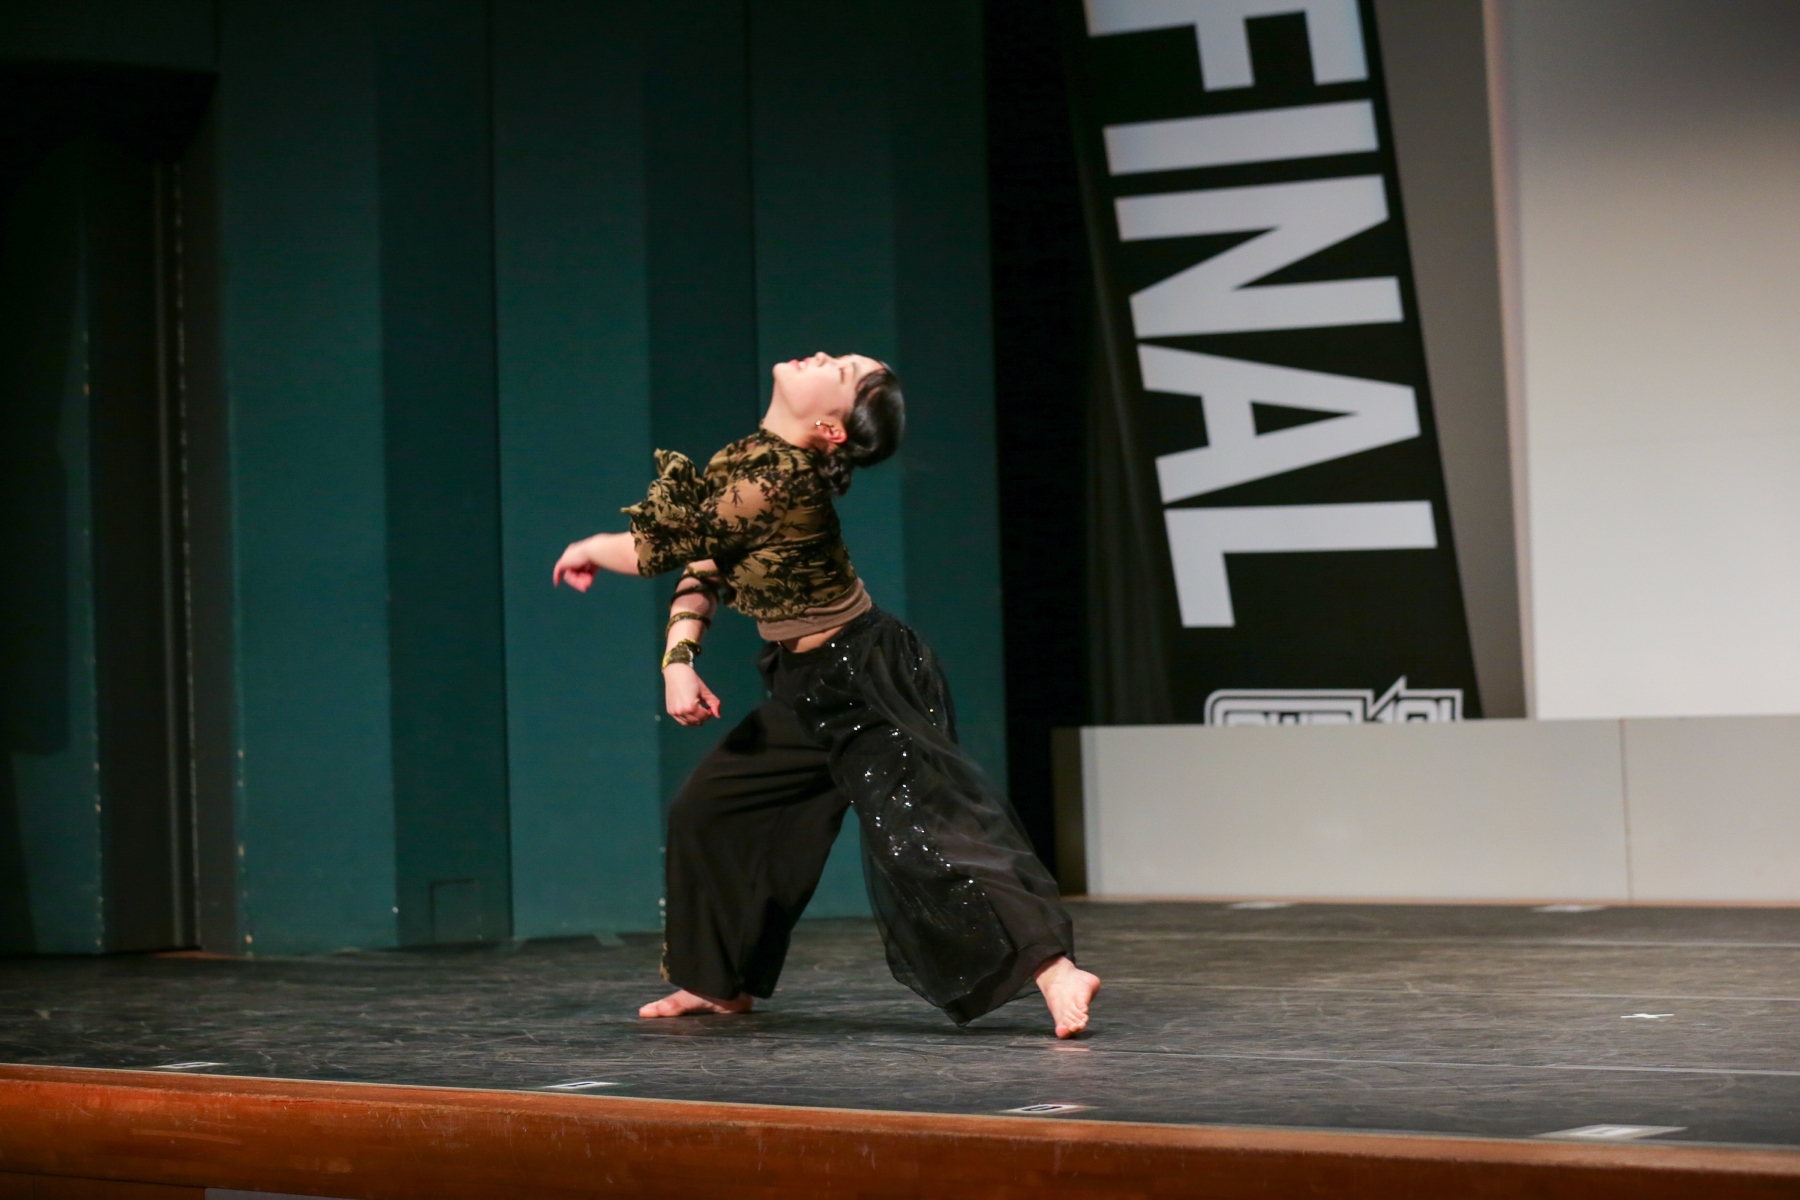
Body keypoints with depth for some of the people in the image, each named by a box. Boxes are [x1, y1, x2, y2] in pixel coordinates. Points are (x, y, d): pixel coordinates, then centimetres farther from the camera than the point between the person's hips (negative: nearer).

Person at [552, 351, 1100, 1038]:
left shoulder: (777, 477, -27)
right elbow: (700, 568, 9)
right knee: (708, 808, 15)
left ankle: (1055, 971, -28)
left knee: (925, 832, -21)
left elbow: (657, 548, -18)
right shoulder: (749, 459, 2)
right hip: (813, 691, 10)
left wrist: (591, 551, 3)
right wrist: (677, 659, -6)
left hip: (868, 686, -10)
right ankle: (722, 984, 30)